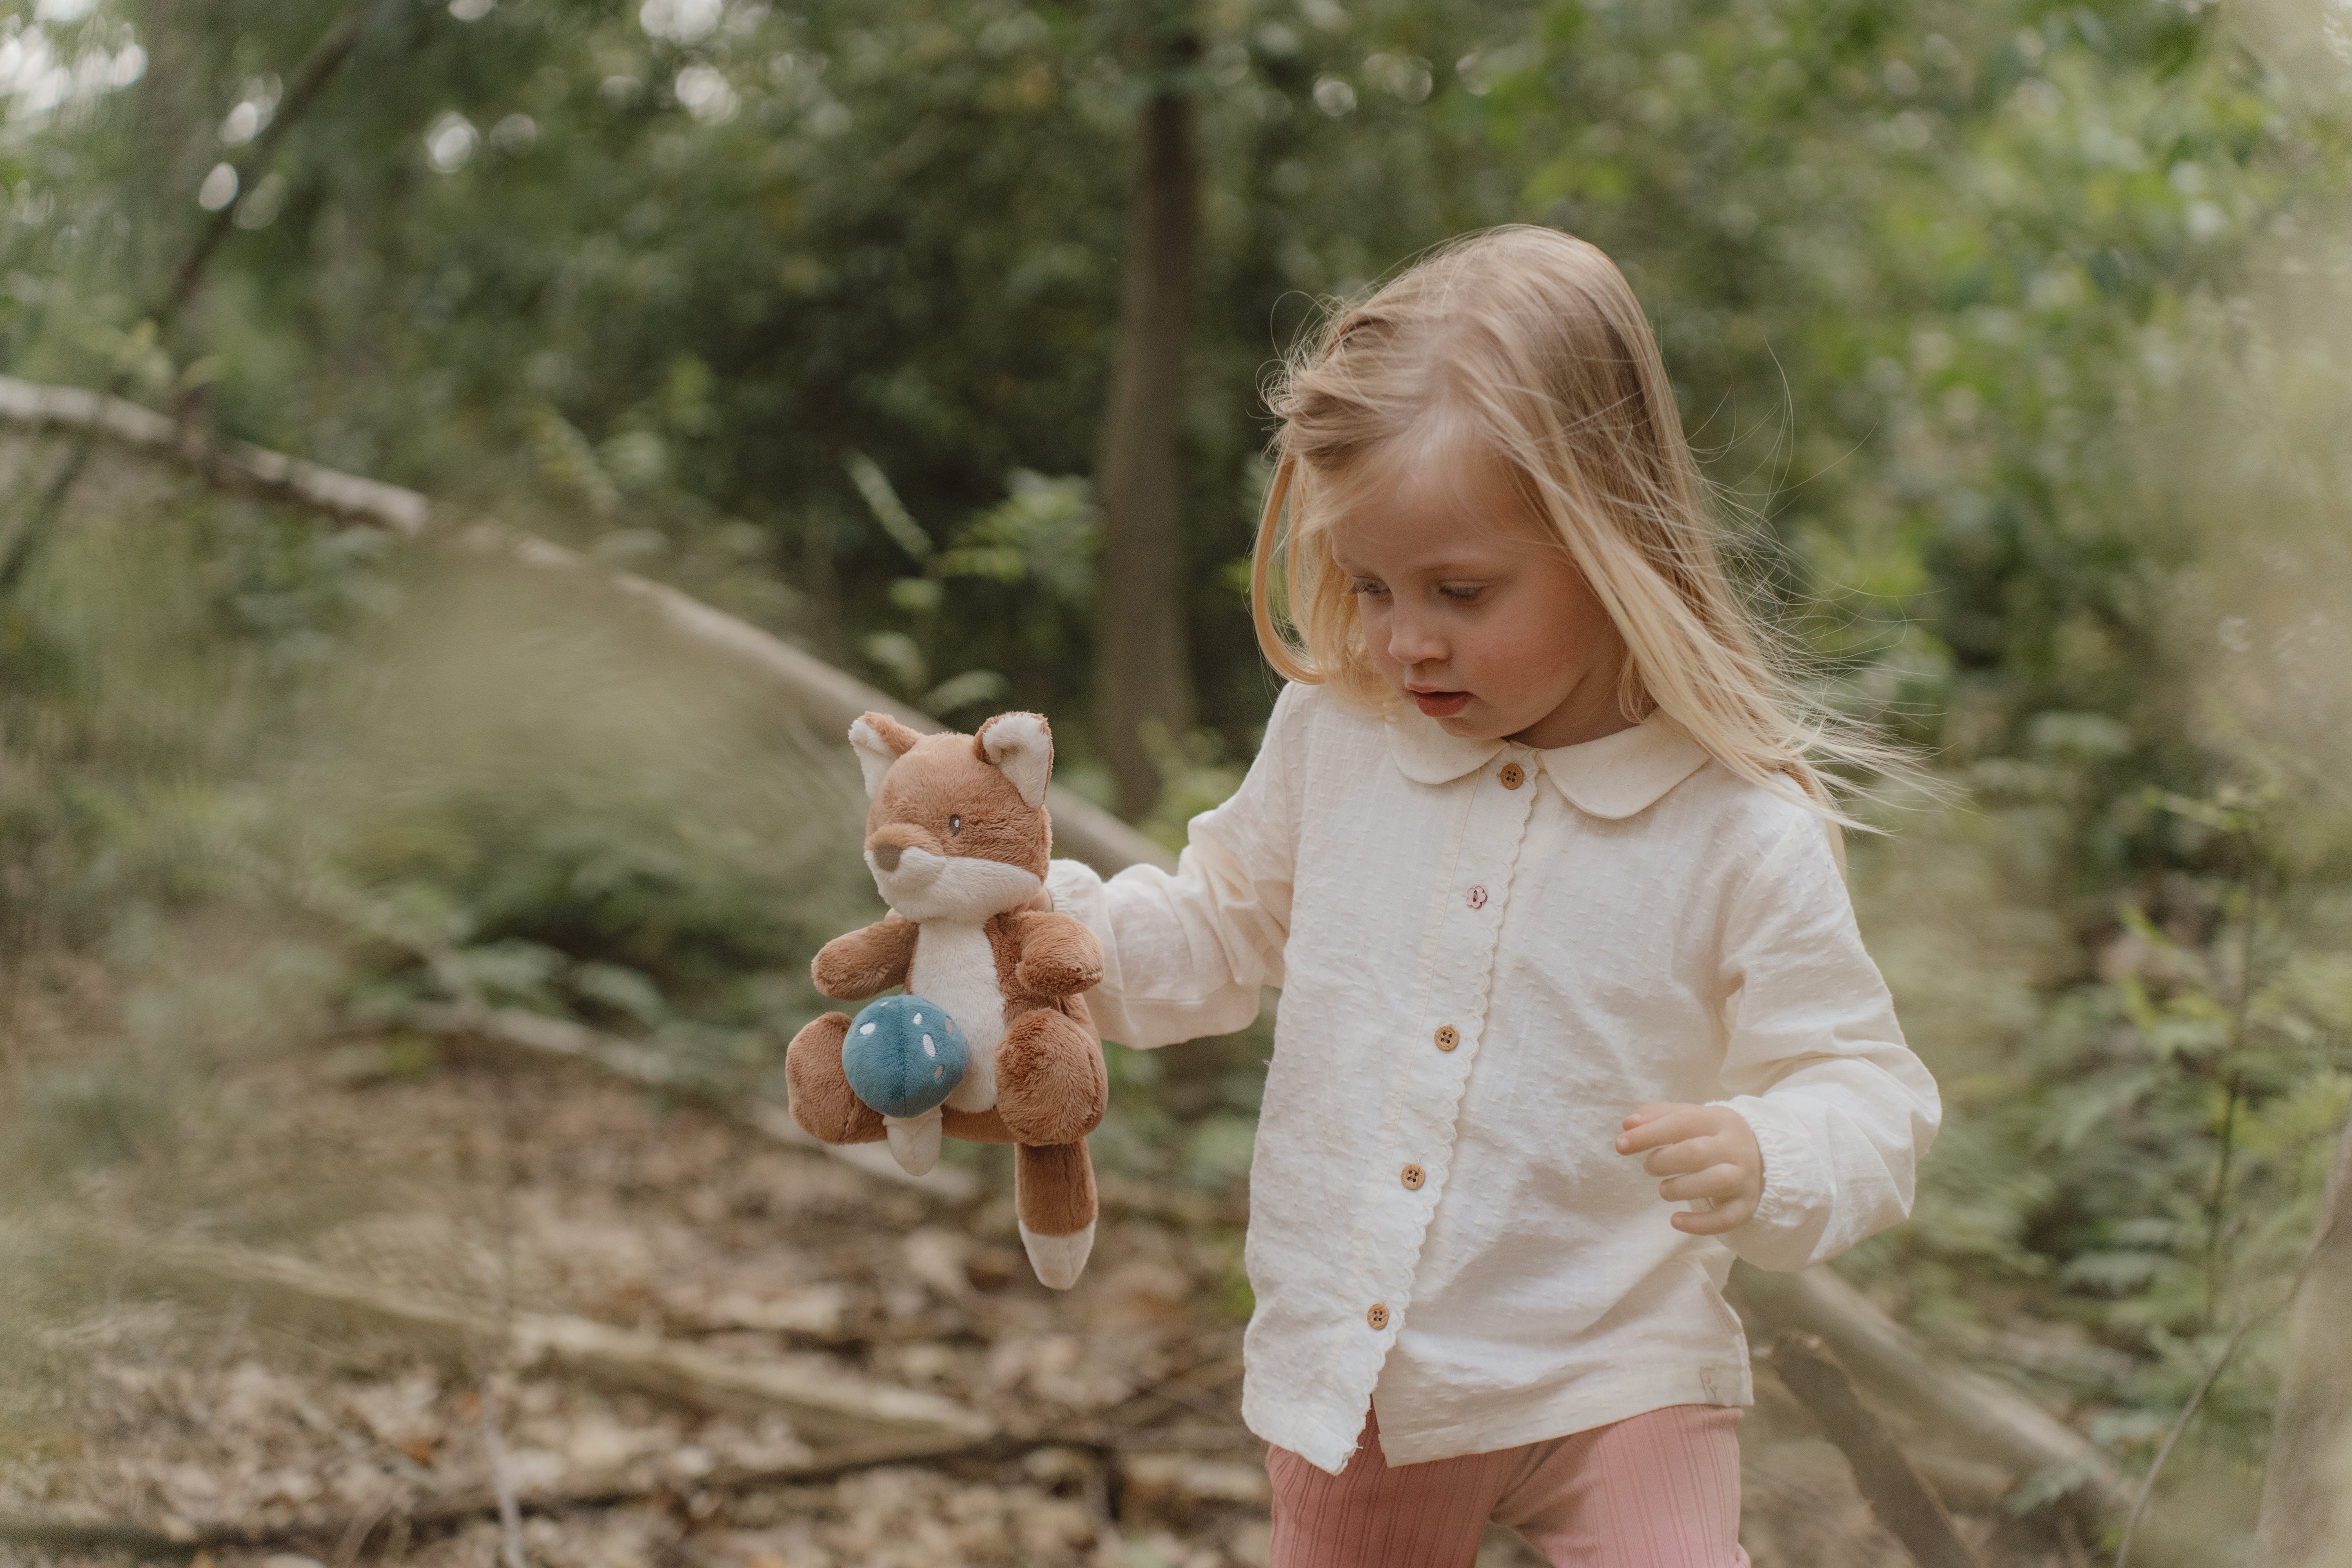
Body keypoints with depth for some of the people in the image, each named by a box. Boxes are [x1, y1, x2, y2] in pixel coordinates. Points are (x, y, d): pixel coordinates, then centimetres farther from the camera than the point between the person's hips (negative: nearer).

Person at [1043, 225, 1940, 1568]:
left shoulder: (1741, 829, -17)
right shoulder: (1333, 735, -5)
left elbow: (1864, 1094, -13)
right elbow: (1225, 935, 12)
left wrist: (1763, 1163, -34)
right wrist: (1037, 914, -3)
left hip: (1610, 1380, -4)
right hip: (1344, 1370, 4)